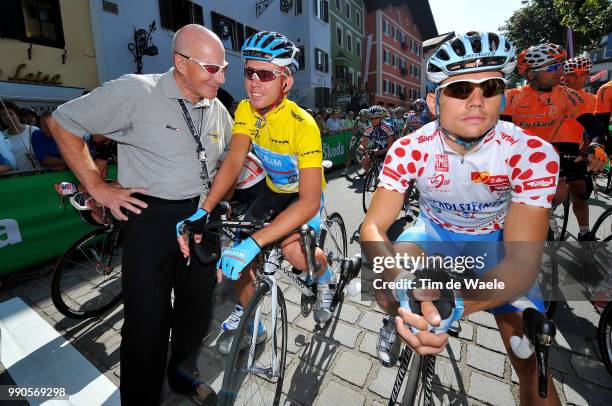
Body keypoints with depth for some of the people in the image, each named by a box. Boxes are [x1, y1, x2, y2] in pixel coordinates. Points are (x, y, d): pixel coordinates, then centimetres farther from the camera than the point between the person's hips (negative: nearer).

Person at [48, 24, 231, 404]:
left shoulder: (218, 110, 6)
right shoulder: (135, 92, -11)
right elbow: (62, 122, -2)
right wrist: (98, 187, -7)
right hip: (151, 218, -5)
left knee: (197, 310, 17)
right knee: (148, 320, 4)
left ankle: (184, 373, 44)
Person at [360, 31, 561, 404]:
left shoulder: (533, 153, -27)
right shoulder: (409, 149, -25)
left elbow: (522, 261, -33)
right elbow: (373, 227, -26)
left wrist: (455, 306, -52)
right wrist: (404, 283, -47)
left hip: (495, 240, 0)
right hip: (435, 231, 1)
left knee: (532, 364, -8)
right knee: (389, 296, -22)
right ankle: (399, 323, 14)